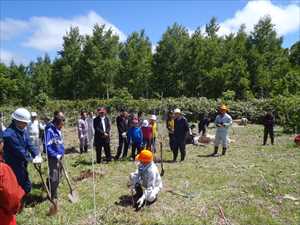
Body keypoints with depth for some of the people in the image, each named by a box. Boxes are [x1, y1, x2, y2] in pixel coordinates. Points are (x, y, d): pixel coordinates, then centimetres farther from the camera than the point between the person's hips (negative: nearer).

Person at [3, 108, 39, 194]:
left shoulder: (23, 130, 0)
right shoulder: (9, 134, -28)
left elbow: (29, 144, 1)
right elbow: (19, 150, -26)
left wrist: (36, 155, -10)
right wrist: (29, 158, -16)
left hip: (22, 163, 8)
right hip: (14, 165, -8)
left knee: (26, 185, 21)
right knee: (26, 186, 1)